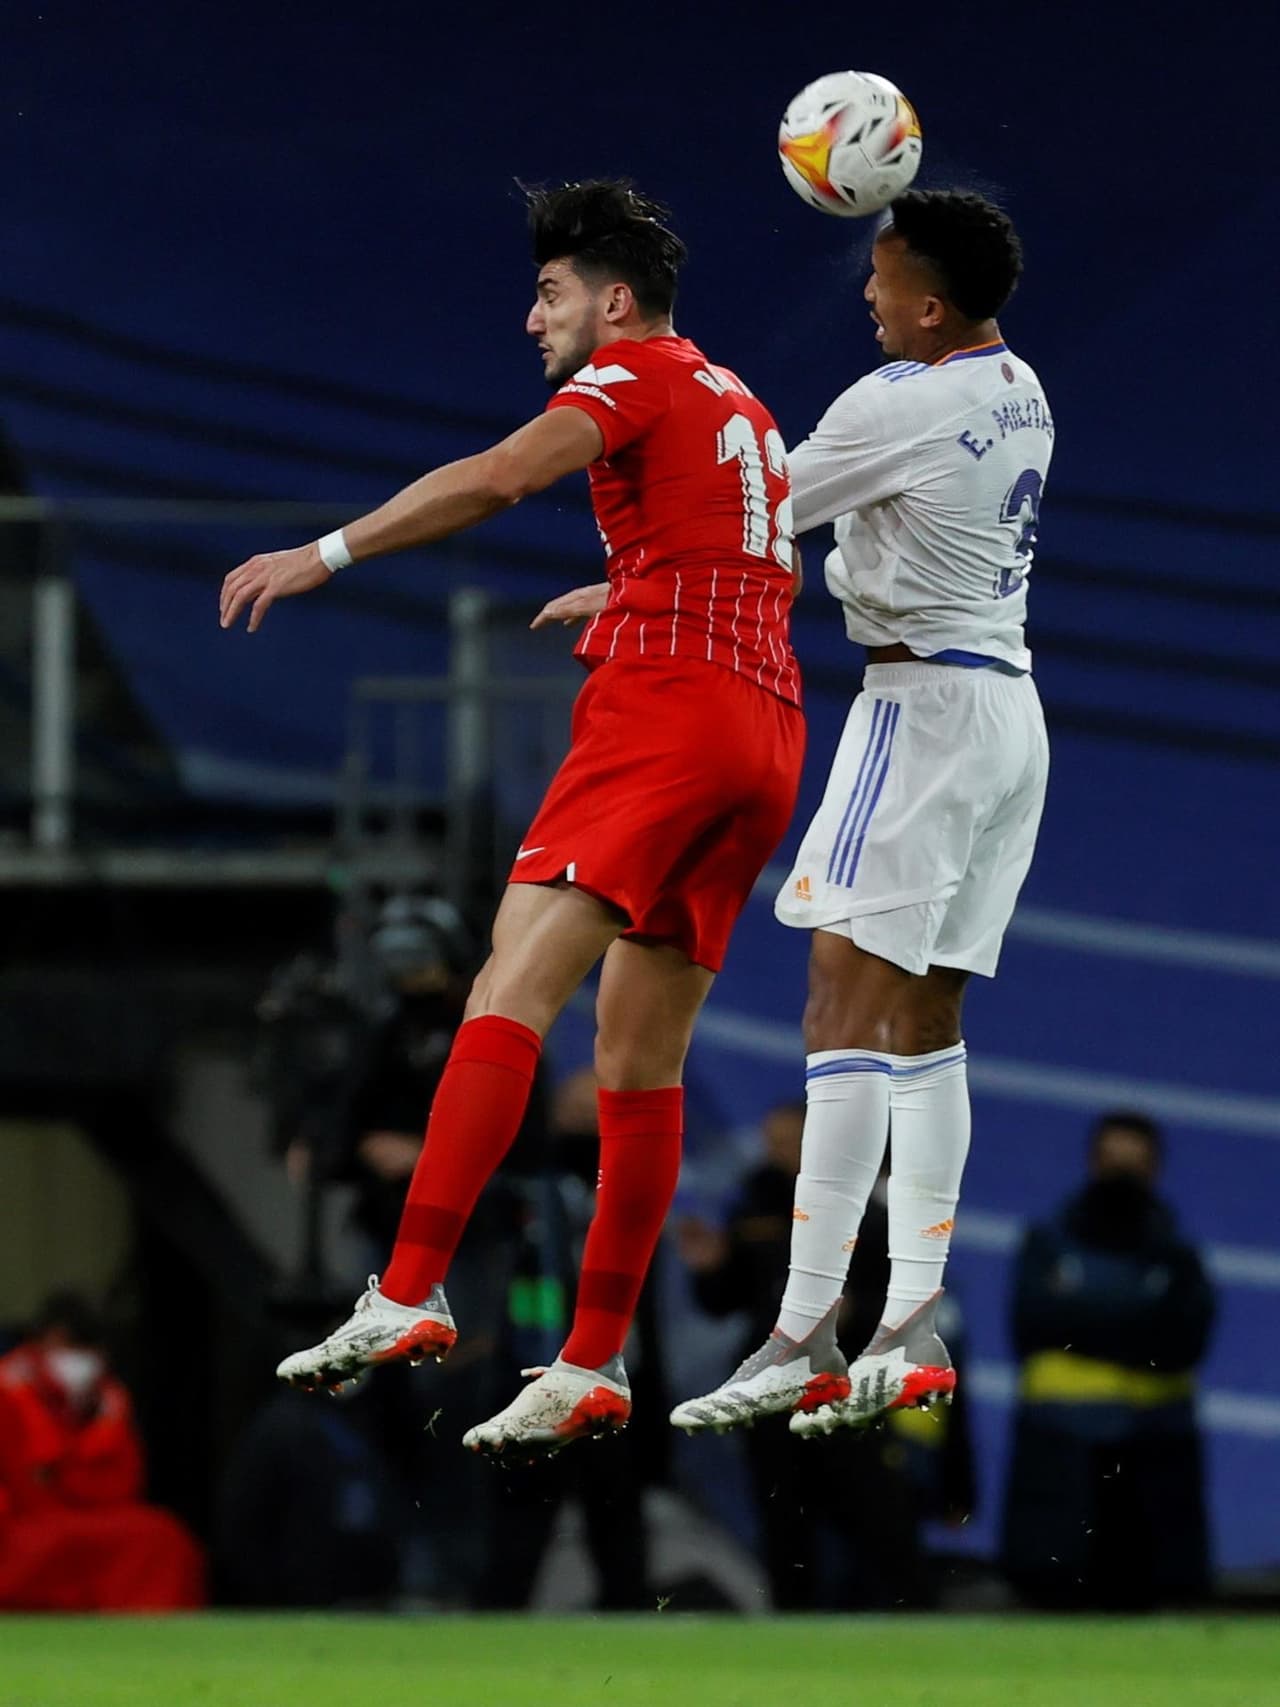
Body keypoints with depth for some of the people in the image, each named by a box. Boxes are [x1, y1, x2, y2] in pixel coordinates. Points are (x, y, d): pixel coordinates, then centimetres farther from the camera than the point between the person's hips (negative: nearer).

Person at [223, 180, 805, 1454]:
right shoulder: (740, 408, 26)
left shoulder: (636, 374, 1)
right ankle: (593, 1365, 7)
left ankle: (409, 1295, -29)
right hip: (766, 734, 9)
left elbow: (500, 477, -17)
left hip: (663, 705, -9)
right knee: (640, 1061, 9)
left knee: (513, 989, -17)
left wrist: (328, 553, -16)